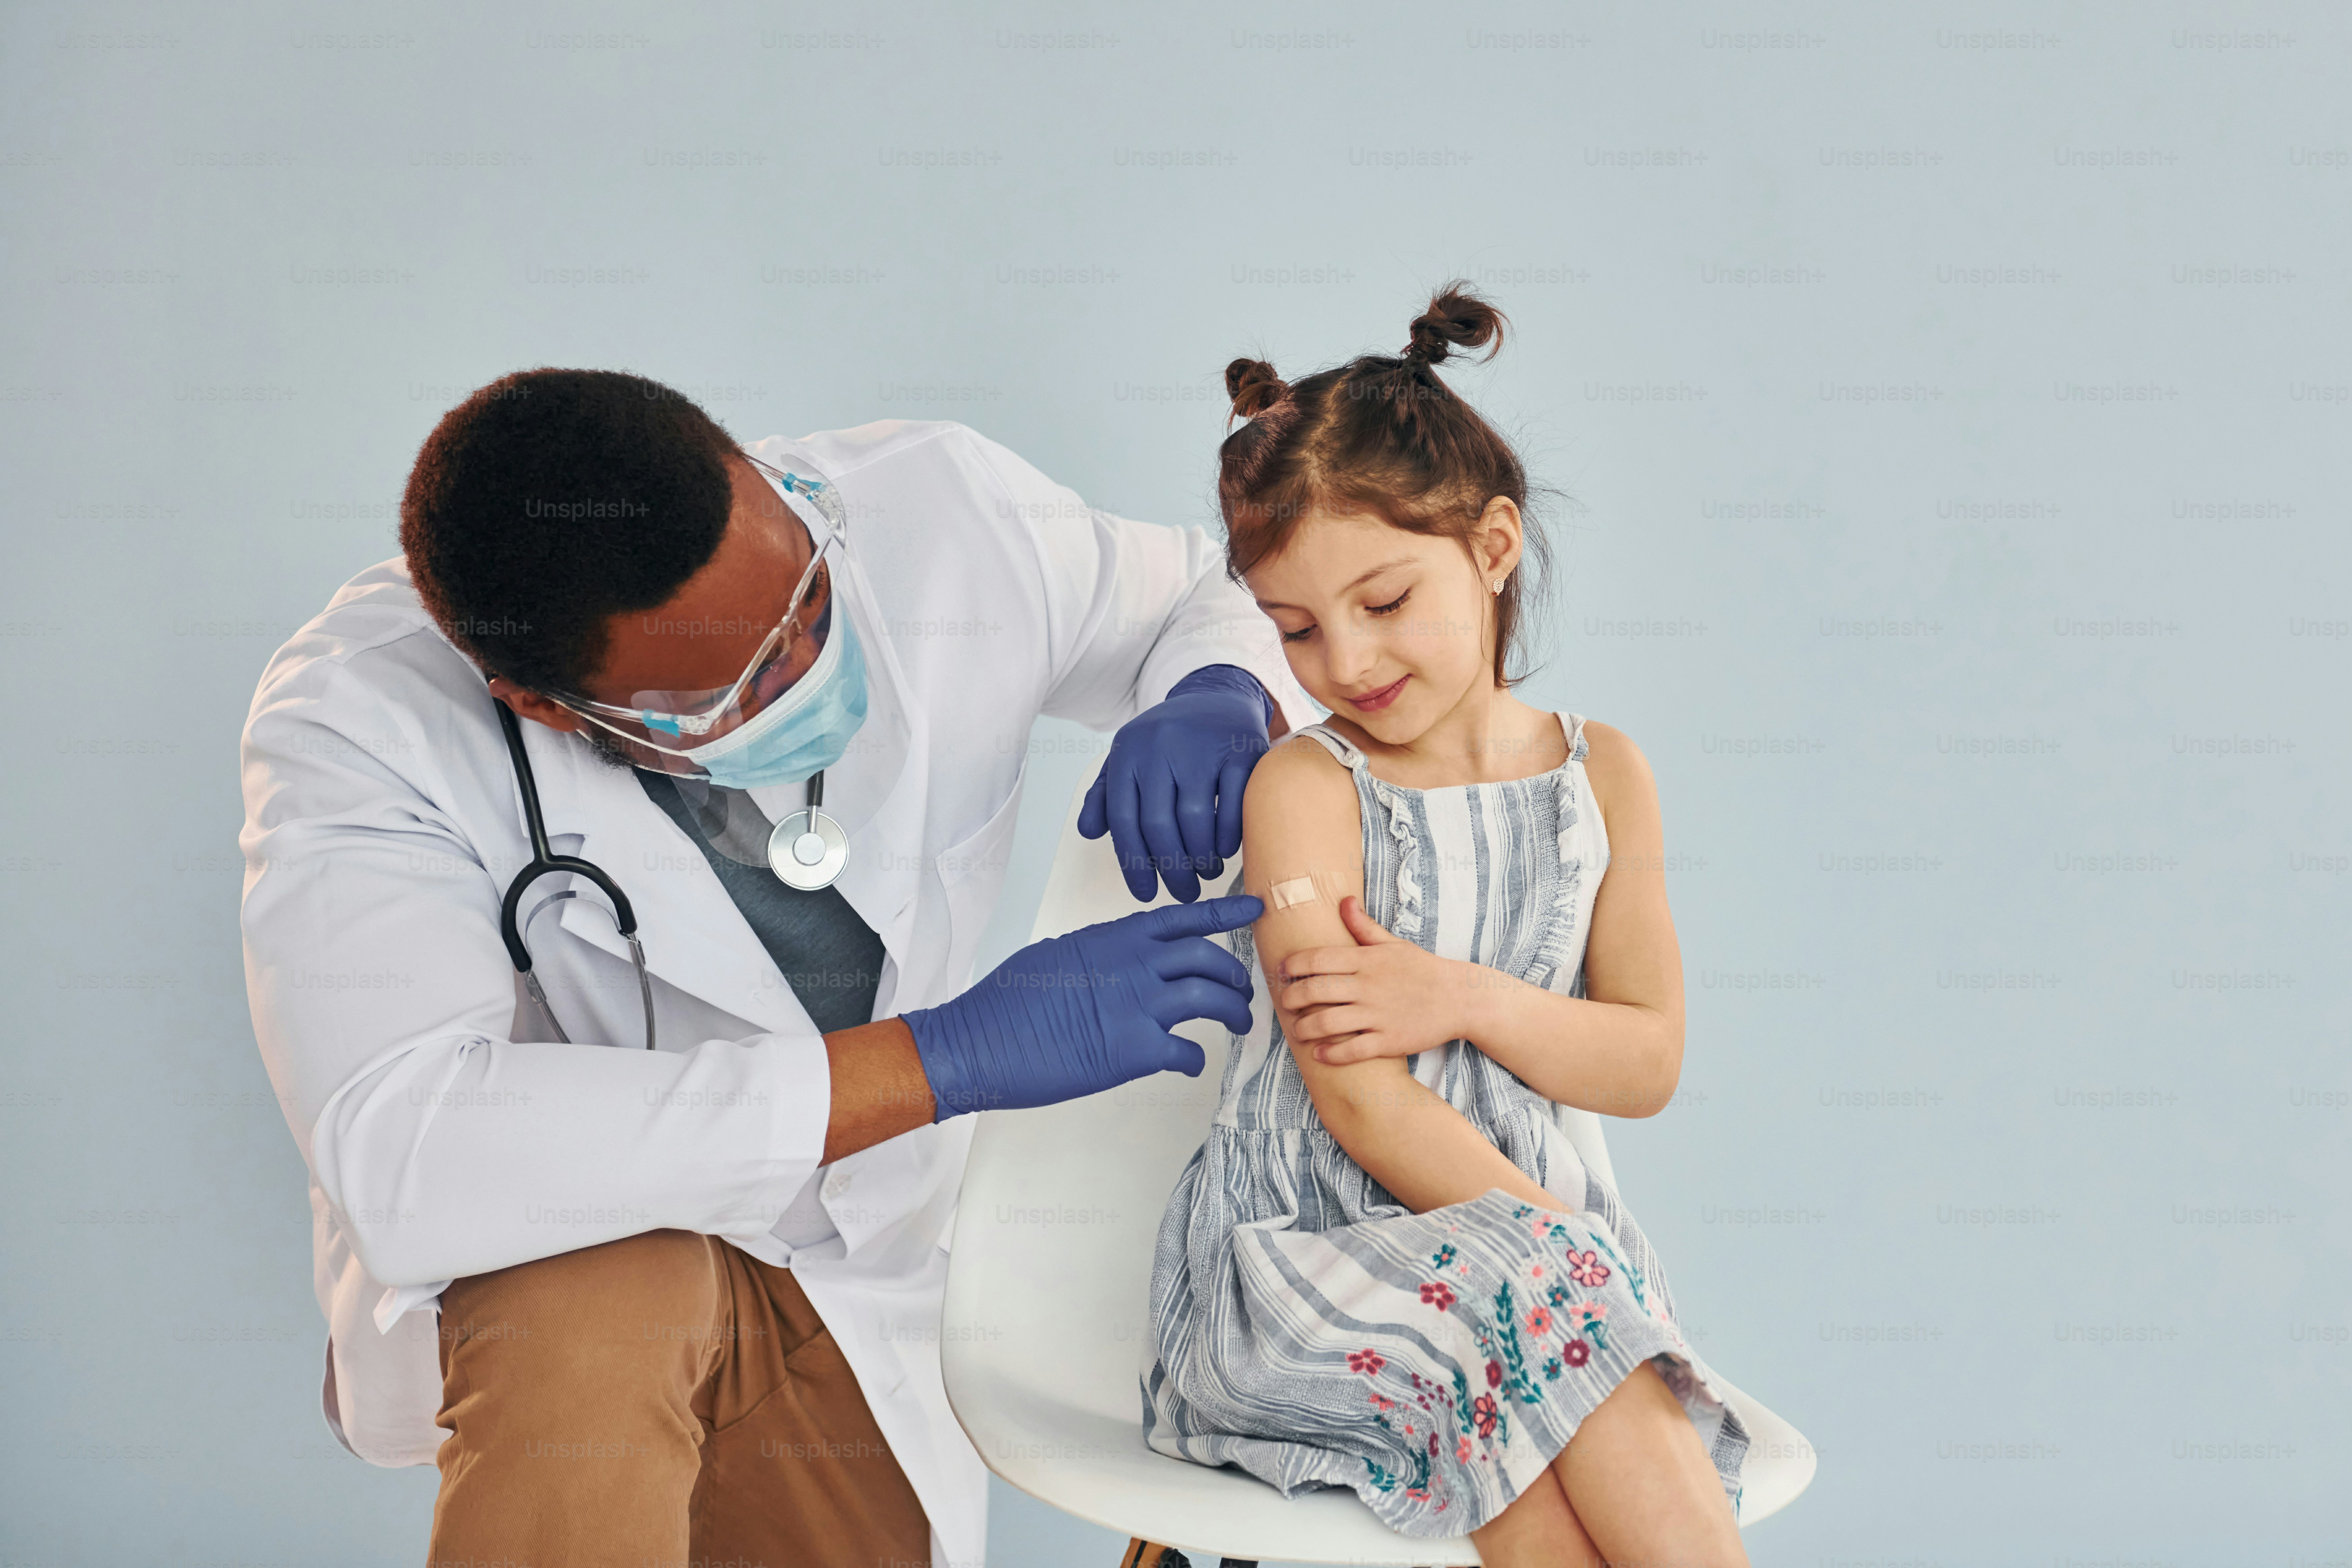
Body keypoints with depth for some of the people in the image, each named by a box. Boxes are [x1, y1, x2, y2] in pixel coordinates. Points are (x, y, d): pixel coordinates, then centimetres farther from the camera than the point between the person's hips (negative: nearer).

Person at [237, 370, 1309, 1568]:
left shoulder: (936, 508, -18)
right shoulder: (353, 724, -28)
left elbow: (1210, 597, 2)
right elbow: (407, 1161, -42)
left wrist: (1219, 701, -25)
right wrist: (944, 1058, -41)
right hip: (534, 1274, -4)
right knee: (595, 1323, -36)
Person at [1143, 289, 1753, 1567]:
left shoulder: (1601, 775, 7)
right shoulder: (1305, 788, -7)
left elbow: (1648, 1063, 5)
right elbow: (1361, 1106, -14)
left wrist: (1468, 998, -13)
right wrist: (1562, 1257, -19)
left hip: (1522, 1215, 3)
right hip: (1304, 1244, -3)